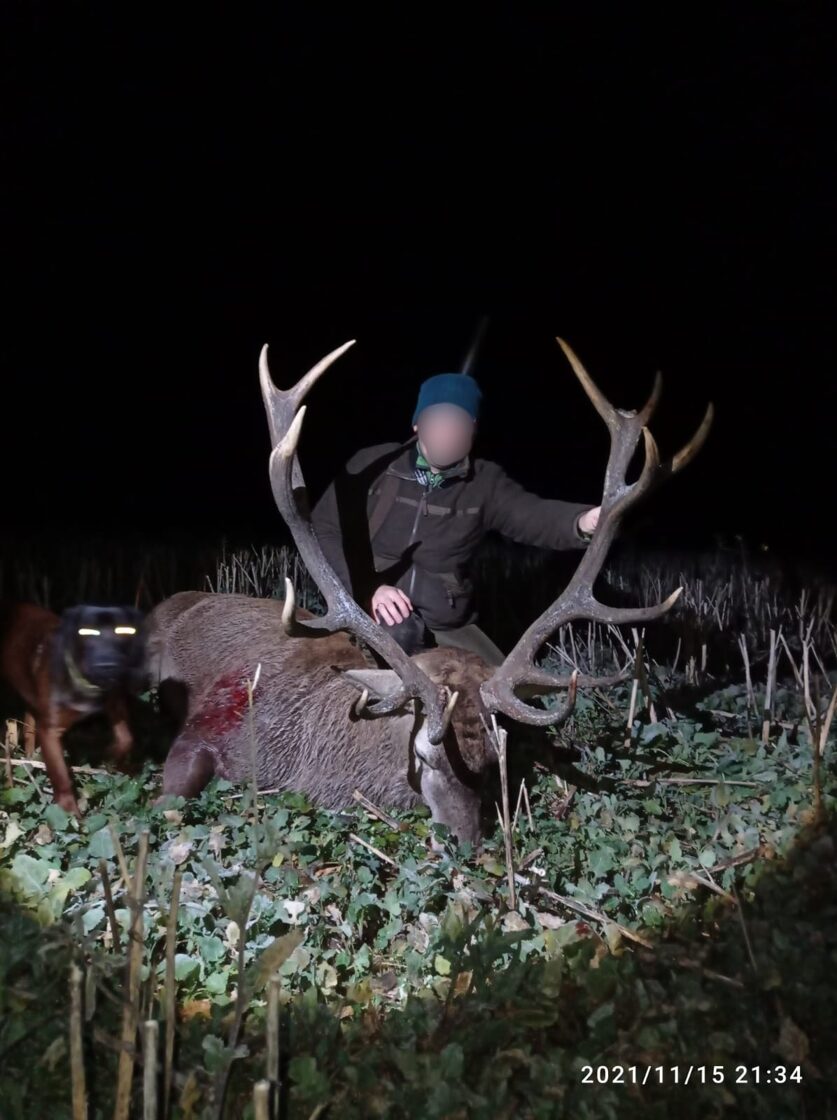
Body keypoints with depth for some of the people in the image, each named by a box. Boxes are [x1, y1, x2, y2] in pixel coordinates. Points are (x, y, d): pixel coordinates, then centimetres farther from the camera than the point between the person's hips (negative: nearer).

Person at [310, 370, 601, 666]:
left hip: (446, 625, 4)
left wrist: (582, 520, -45)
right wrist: (367, 587, -18)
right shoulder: (373, 465, -5)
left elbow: (533, 514, -21)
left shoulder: (485, 484, -3)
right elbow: (323, 528, -3)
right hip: (370, 610, -3)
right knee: (400, 632, -36)